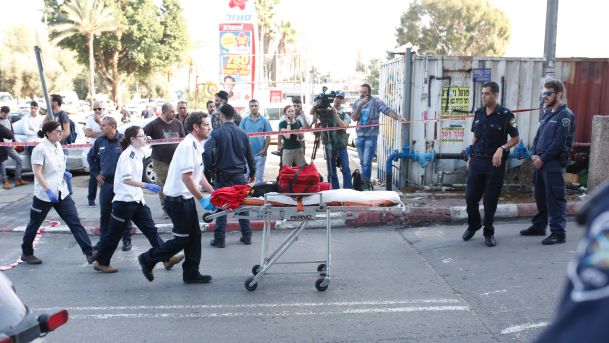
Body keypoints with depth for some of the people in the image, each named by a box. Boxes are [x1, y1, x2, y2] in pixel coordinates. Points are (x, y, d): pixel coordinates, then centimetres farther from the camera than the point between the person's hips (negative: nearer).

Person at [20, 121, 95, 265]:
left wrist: (64, 173, 4)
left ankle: (89, 252, -8)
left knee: (75, 222, -4)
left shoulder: (58, 145, 6)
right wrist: (48, 190, -26)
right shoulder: (40, 149, -15)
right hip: (44, 194, -6)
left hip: (61, 192, 6)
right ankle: (26, 254, 32)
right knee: (34, 224, 13)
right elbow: (37, 173, -20)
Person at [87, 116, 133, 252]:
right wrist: (96, 173, 13)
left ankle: (126, 240, 17)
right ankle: (103, 240, 22)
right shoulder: (100, 141, 4)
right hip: (106, 183, 4)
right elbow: (91, 157, 20)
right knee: (104, 213, 10)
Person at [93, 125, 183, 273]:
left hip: (137, 200, 8)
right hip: (125, 200, -8)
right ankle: (101, 262, 20)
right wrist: (146, 186, -28)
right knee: (115, 233, 5)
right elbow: (126, 179, -24)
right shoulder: (127, 155, -16)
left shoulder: (138, 154, 11)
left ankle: (167, 258, 5)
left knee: (151, 230, 5)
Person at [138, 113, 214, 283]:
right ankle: (148, 259, 14)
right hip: (177, 198, -10)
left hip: (186, 197, 10)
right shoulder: (188, 145, -20)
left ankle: (191, 273, 19)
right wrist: (201, 199, -20)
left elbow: (199, 174, 17)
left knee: (194, 235, 11)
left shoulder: (196, 146, 11)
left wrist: (213, 192, 9)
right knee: (182, 238, -1)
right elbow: (186, 176, -24)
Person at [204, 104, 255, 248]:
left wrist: (211, 167, -4)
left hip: (222, 176, -3)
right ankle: (246, 236, 18)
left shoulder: (216, 133, -9)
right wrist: (252, 173, 21)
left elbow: (207, 152, -20)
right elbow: (249, 155, 9)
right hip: (239, 175, 3)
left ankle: (219, 239, 8)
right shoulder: (242, 133, 3)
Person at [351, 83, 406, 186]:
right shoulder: (356, 103, 9)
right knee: (362, 162, 12)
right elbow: (354, 118, -2)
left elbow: (387, 110, -14)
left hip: (371, 136, -5)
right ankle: (364, 183, 23)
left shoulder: (376, 102, -4)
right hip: (360, 136, 5)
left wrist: (398, 118, -30)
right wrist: (360, 105, -13)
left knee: (367, 163, -11)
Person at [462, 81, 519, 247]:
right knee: (470, 197, 5)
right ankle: (473, 225, 29)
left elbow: (516, 138, -2)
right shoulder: (478, 113, 8)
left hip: (495, 163, -4)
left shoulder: (505, 115, -7)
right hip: (477, 161, 4)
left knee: (490, 200, 2)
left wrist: (502, 148, -18)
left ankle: (488, 232, 18)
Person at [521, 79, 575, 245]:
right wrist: (534, 155, 2)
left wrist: (543, 159, -14)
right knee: (540, 196, 15)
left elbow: (559, 142, -16)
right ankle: (539, 226, 26)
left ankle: (558, 232, -4)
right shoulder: (547, 113, 17)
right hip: (540, 162, 8)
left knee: (555, 198, -7)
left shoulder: (565, 115, -8)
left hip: (554, 163, -8)